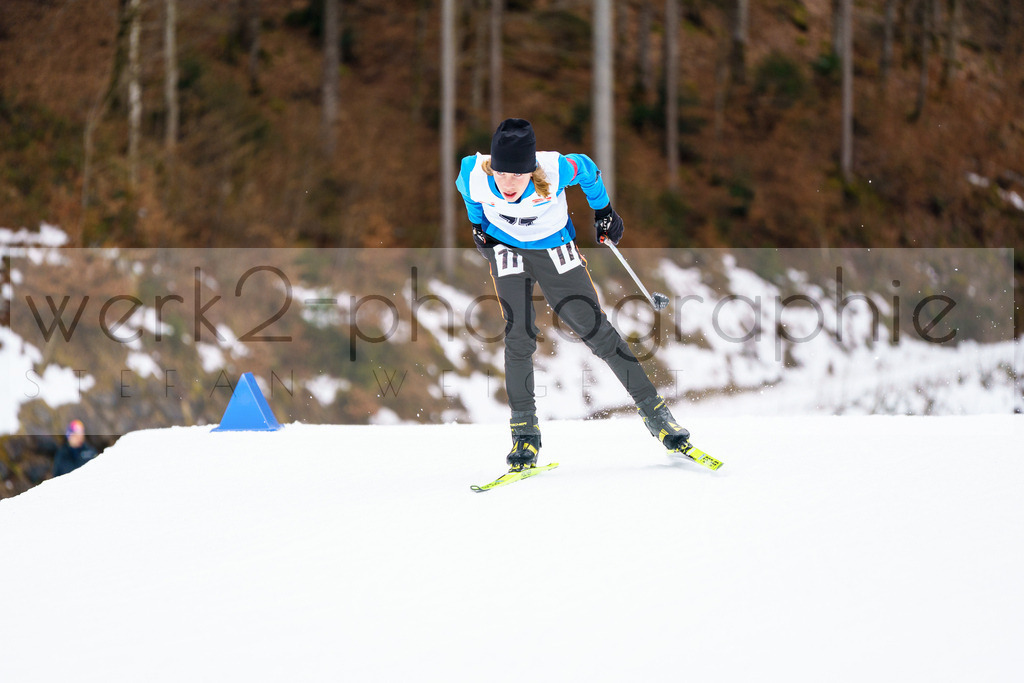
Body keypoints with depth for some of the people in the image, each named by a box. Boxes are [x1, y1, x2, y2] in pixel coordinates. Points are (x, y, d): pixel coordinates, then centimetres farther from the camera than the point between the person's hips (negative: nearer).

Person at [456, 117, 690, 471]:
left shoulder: (555, 171, -33)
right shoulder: (473, 175, -28)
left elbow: (586, 168, -9)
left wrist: (603, 211, 4)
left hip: (554, 249, -1)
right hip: (505, 247, 1)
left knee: (594, 327, -5)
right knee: (519, 334, -12)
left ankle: (651, 406, 5)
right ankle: (524, 430, 0)